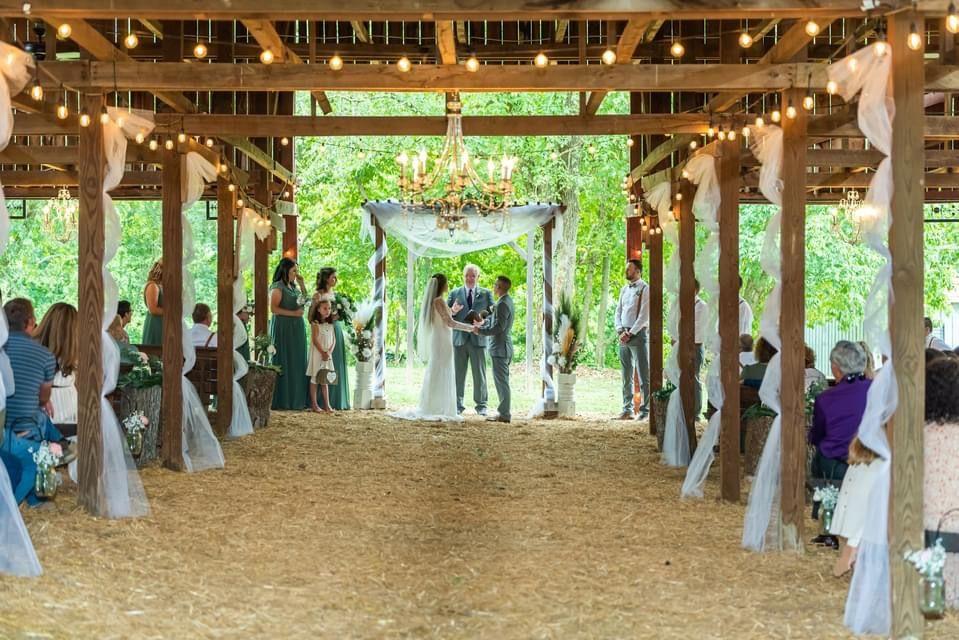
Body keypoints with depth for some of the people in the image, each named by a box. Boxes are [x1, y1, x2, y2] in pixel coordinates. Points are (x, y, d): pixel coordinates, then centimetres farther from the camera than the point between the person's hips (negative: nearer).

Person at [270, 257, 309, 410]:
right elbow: (273, 308, -14)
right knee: (284, 363, -7)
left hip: (296, 329, 8)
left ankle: (296, 399, 7)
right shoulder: (277, 287, -7)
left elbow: (305, 301, 23)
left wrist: (302, 284, 15)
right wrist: (293, 313, -16)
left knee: (296, 362, 5)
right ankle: (282, 400, -5)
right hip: (283, 328, -8)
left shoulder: (293, 287, 16)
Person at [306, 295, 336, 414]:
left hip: (327, 354, 5)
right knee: (315, 378, -1)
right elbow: (315, 340, -14)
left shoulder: (330, 325, 10)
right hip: (317, 354, -5)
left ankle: (327, 404, 7)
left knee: (325, 379, 7)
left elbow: (333, 340, 7)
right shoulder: (315, 324, -8)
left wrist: (329, 352, -8)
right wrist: (323, 352, -16)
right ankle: (314, 404, 3)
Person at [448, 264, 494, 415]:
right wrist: (452, 311, -16)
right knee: (458, 373, 2)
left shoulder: (486, 294, 9)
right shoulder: (454, 293, 10)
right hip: (459, 339, 1)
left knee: (479, 374, 1)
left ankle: (481, 405, 7)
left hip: (478, 339, -1)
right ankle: (458, 404, 7)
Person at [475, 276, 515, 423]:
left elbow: (499, 327, -24)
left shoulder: (502, 304, -20)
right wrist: (484, 322, 12)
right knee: (502, 381, 16)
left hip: (500, 347, -10)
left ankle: (504, 414, -3)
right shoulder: (507, 300, 11)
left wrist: (481, 331, -18)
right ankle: (503, 411, 22)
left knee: (501, 381, -6)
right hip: (504, 347, 10)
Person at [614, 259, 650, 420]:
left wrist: (630, 333, -14)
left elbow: (644, 316, -11)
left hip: (638, 334, -7)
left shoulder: (645, 289, -4)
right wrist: (620, 331, -2)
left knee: (643, 375, -6)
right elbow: (618, 312, 14)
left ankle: (645, 411, -6)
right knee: (626, 376, 9)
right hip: (624, 336, 7)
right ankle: (627, 410, 14)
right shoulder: (624, 289, 17)